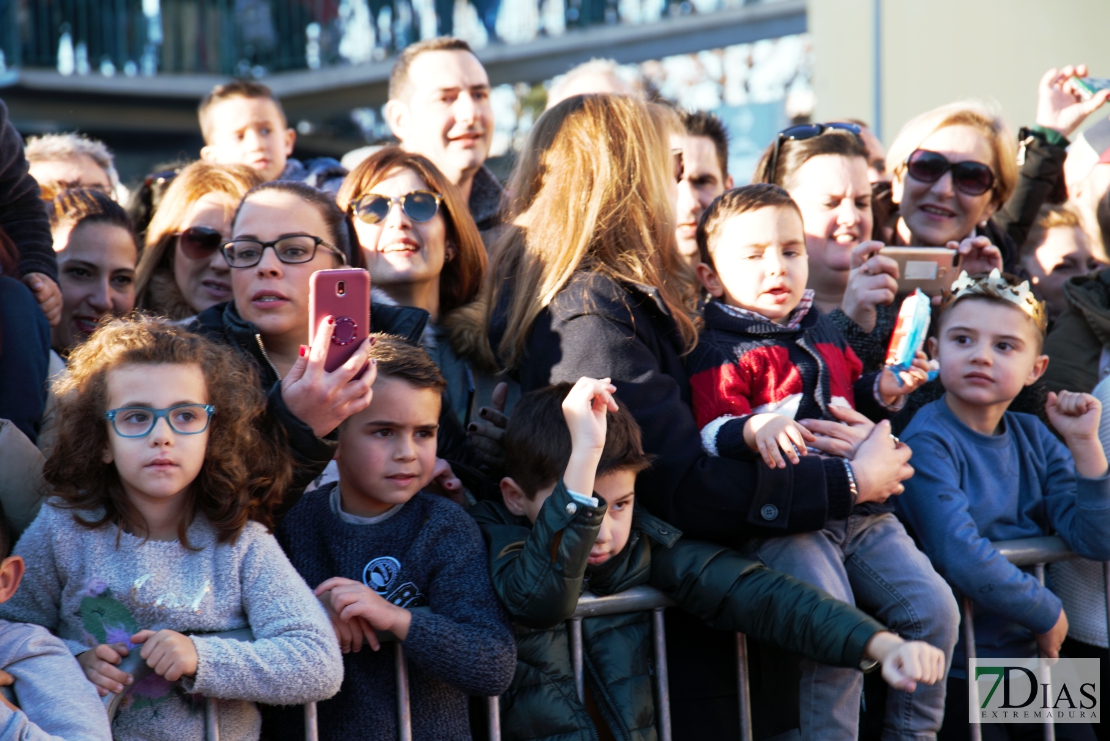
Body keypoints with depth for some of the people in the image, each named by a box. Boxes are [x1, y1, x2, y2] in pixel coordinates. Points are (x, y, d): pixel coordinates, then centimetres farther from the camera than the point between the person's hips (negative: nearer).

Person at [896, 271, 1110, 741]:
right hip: (955, 666, -6)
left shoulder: (1033, 437, 4)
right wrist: (1049, 614, -13)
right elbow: (962, 558, -25)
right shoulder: (929, 442, -15)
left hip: (1032, 653, 6)